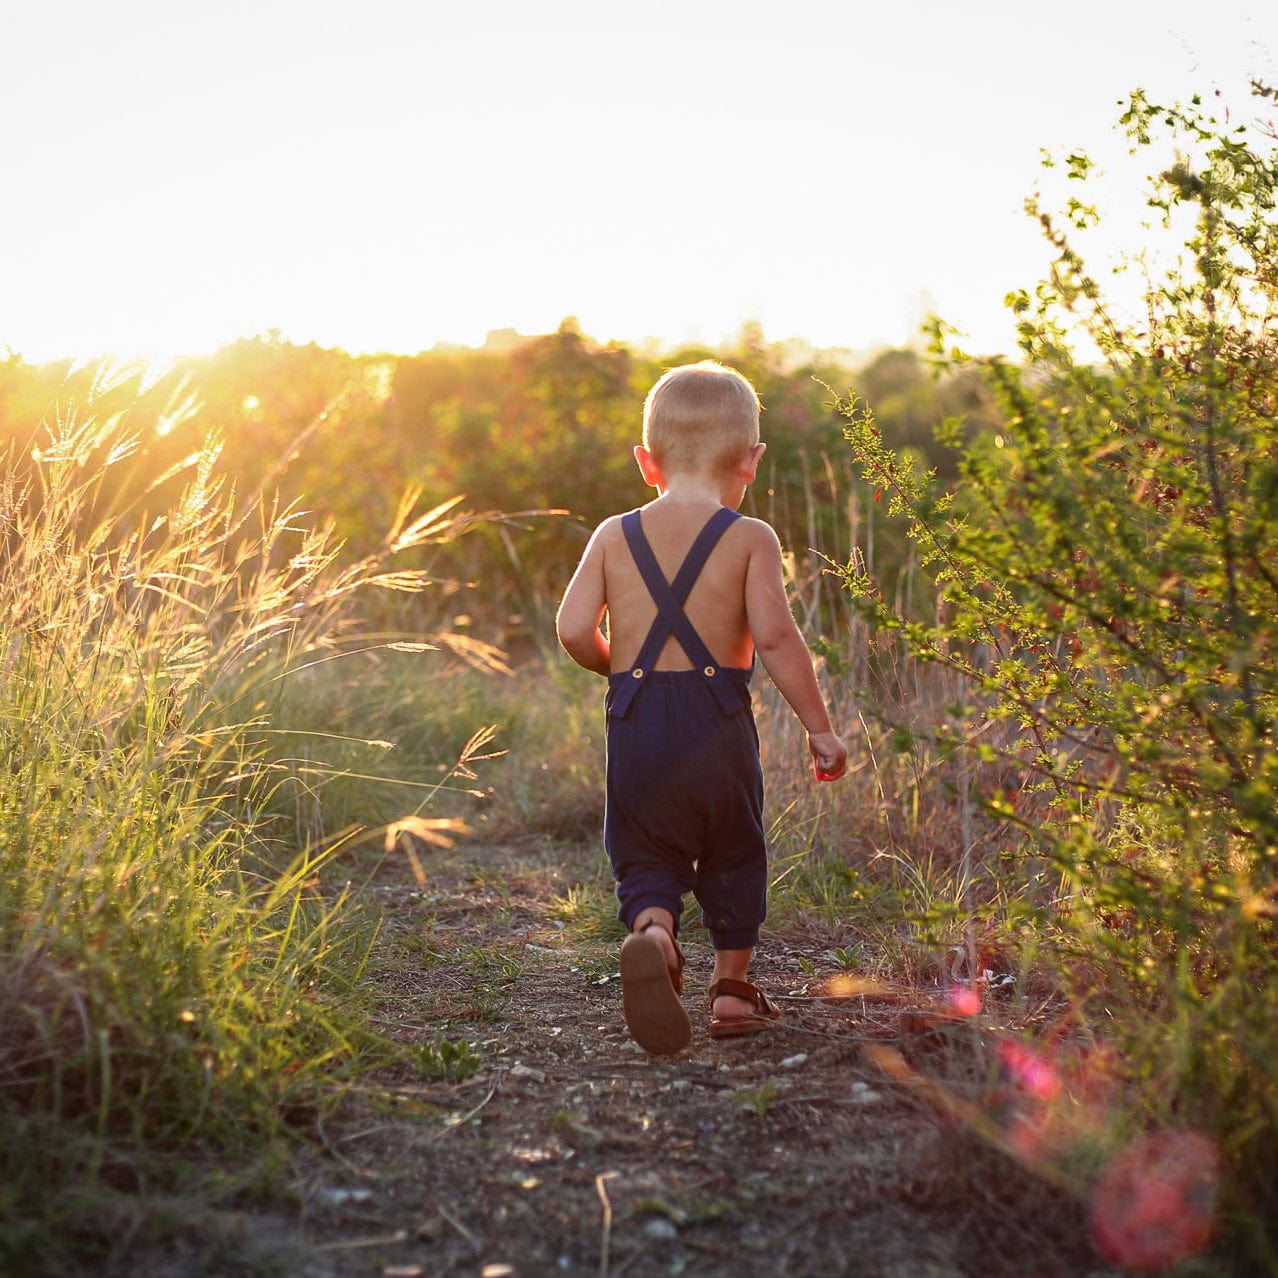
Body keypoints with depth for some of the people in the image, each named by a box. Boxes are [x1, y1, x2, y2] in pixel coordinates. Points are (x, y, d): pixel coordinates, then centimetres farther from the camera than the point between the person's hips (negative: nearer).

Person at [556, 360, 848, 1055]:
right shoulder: (750, 538, -4)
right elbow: (775, 637, -13)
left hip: (634, 725, 2)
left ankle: (651, 932, -20)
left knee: (644, 858, 11)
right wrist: (819, 727, -6)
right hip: (718, 720, -1)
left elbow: (574, 629, -3)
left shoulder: (613, 535, 5)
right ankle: (733, 988, 26)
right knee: (733, 857, 18)